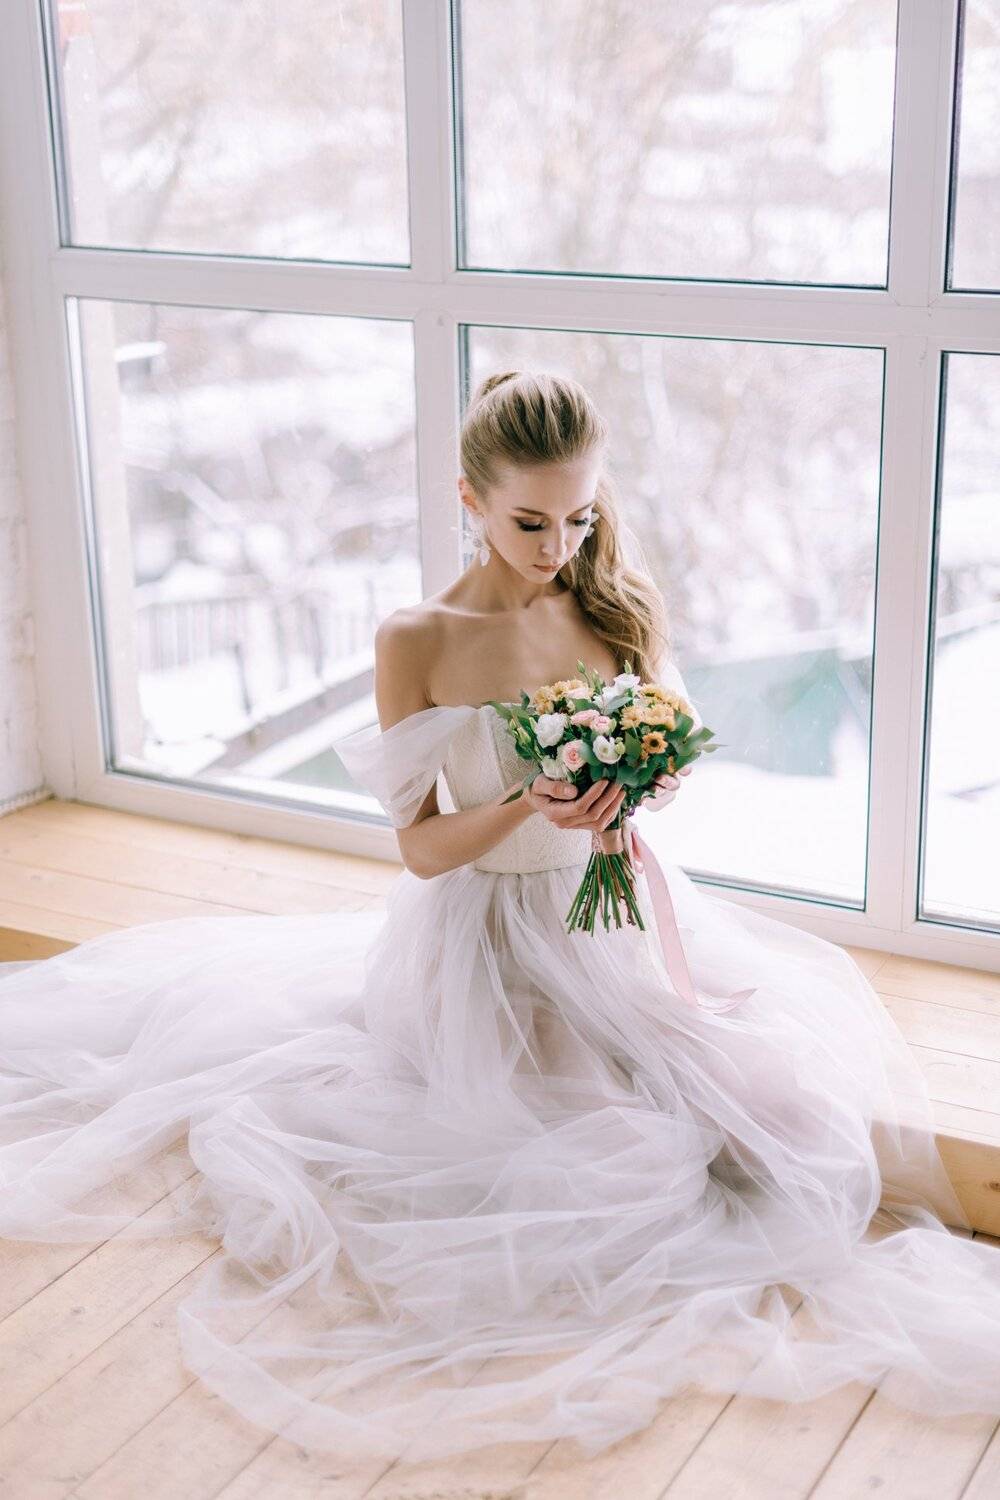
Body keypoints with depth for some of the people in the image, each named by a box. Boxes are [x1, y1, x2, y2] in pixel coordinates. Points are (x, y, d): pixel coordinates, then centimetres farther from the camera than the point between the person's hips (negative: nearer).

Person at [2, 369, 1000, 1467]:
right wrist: (528, 808, -25)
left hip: (621, 921, 4)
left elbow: (670, 770, 8)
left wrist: (642, 789, -16)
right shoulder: (416, 642, -11)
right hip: (487, 948, -4)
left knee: (774, 1092, -12)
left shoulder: (617, 606, 0)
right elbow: (421, 848, -7)